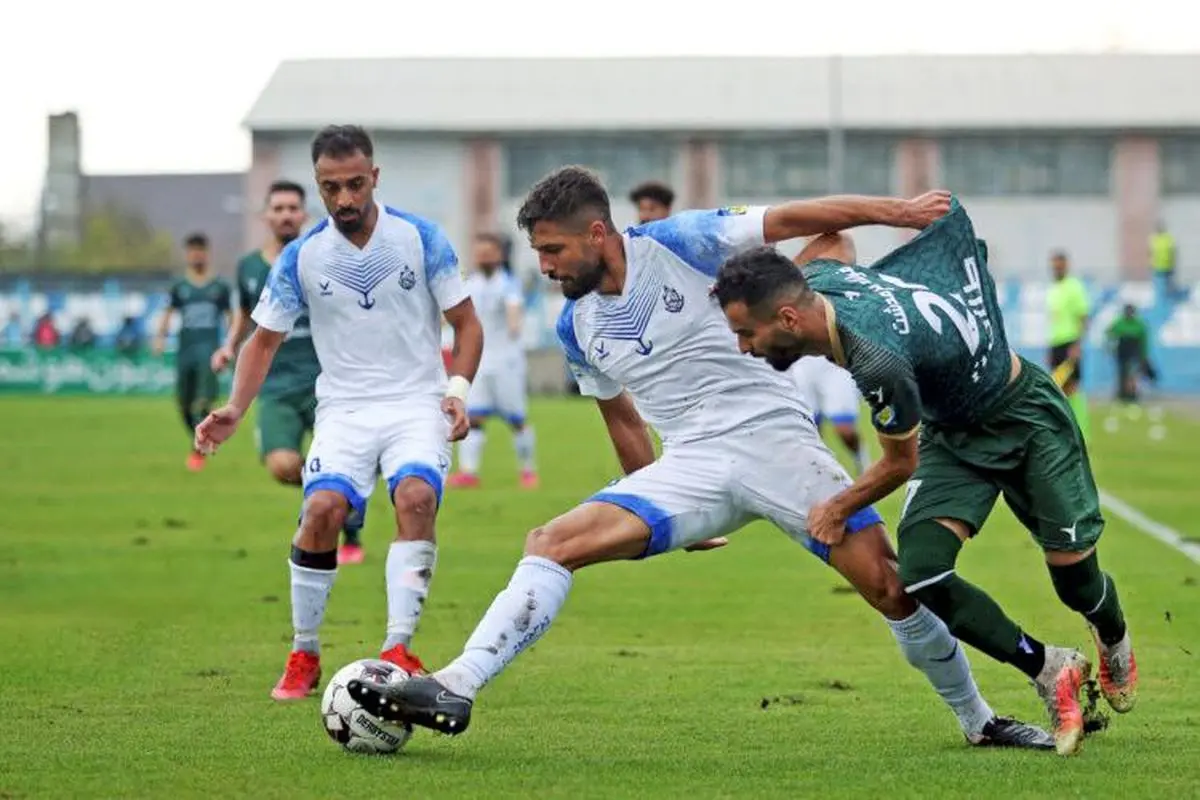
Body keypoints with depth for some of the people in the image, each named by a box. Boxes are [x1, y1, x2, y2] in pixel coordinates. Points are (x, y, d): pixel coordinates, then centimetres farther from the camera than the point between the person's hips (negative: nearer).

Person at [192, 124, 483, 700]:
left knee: (416, 497, -30)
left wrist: (458, 387, -11)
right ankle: (304, 655, -5)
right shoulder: (301, 257, 1)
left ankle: (398, 649, -27)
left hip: (417, 403, -1)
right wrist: (235, 410, -6)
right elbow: (265, 339, 10)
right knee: (323, 508, -24)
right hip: (345, 409, 1)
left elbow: (465, 323, 6)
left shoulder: (421, 238, -2)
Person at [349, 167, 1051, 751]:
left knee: (890, 586, -11)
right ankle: (456, 688, -21)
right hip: (690, 468, 4)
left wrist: (896, 211, -15)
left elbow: (793, 219, -7)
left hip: (775, 436, -4)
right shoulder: (578, 328, 9)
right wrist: (662, 513, 27)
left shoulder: (678, 245, -7)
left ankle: (980, 722, 8)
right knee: (554, 543, -14)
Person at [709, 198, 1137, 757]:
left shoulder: (878, 361, -42)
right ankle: (1051, 672, 6)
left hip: (1025, 414, -7)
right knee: (922, 577, -13)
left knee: (1074, 577, 0)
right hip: (952, 432, 7)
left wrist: (839, 510, -5)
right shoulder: (816, 277, -20)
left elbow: (902, 463, -22)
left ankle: (1114, 644, 39)